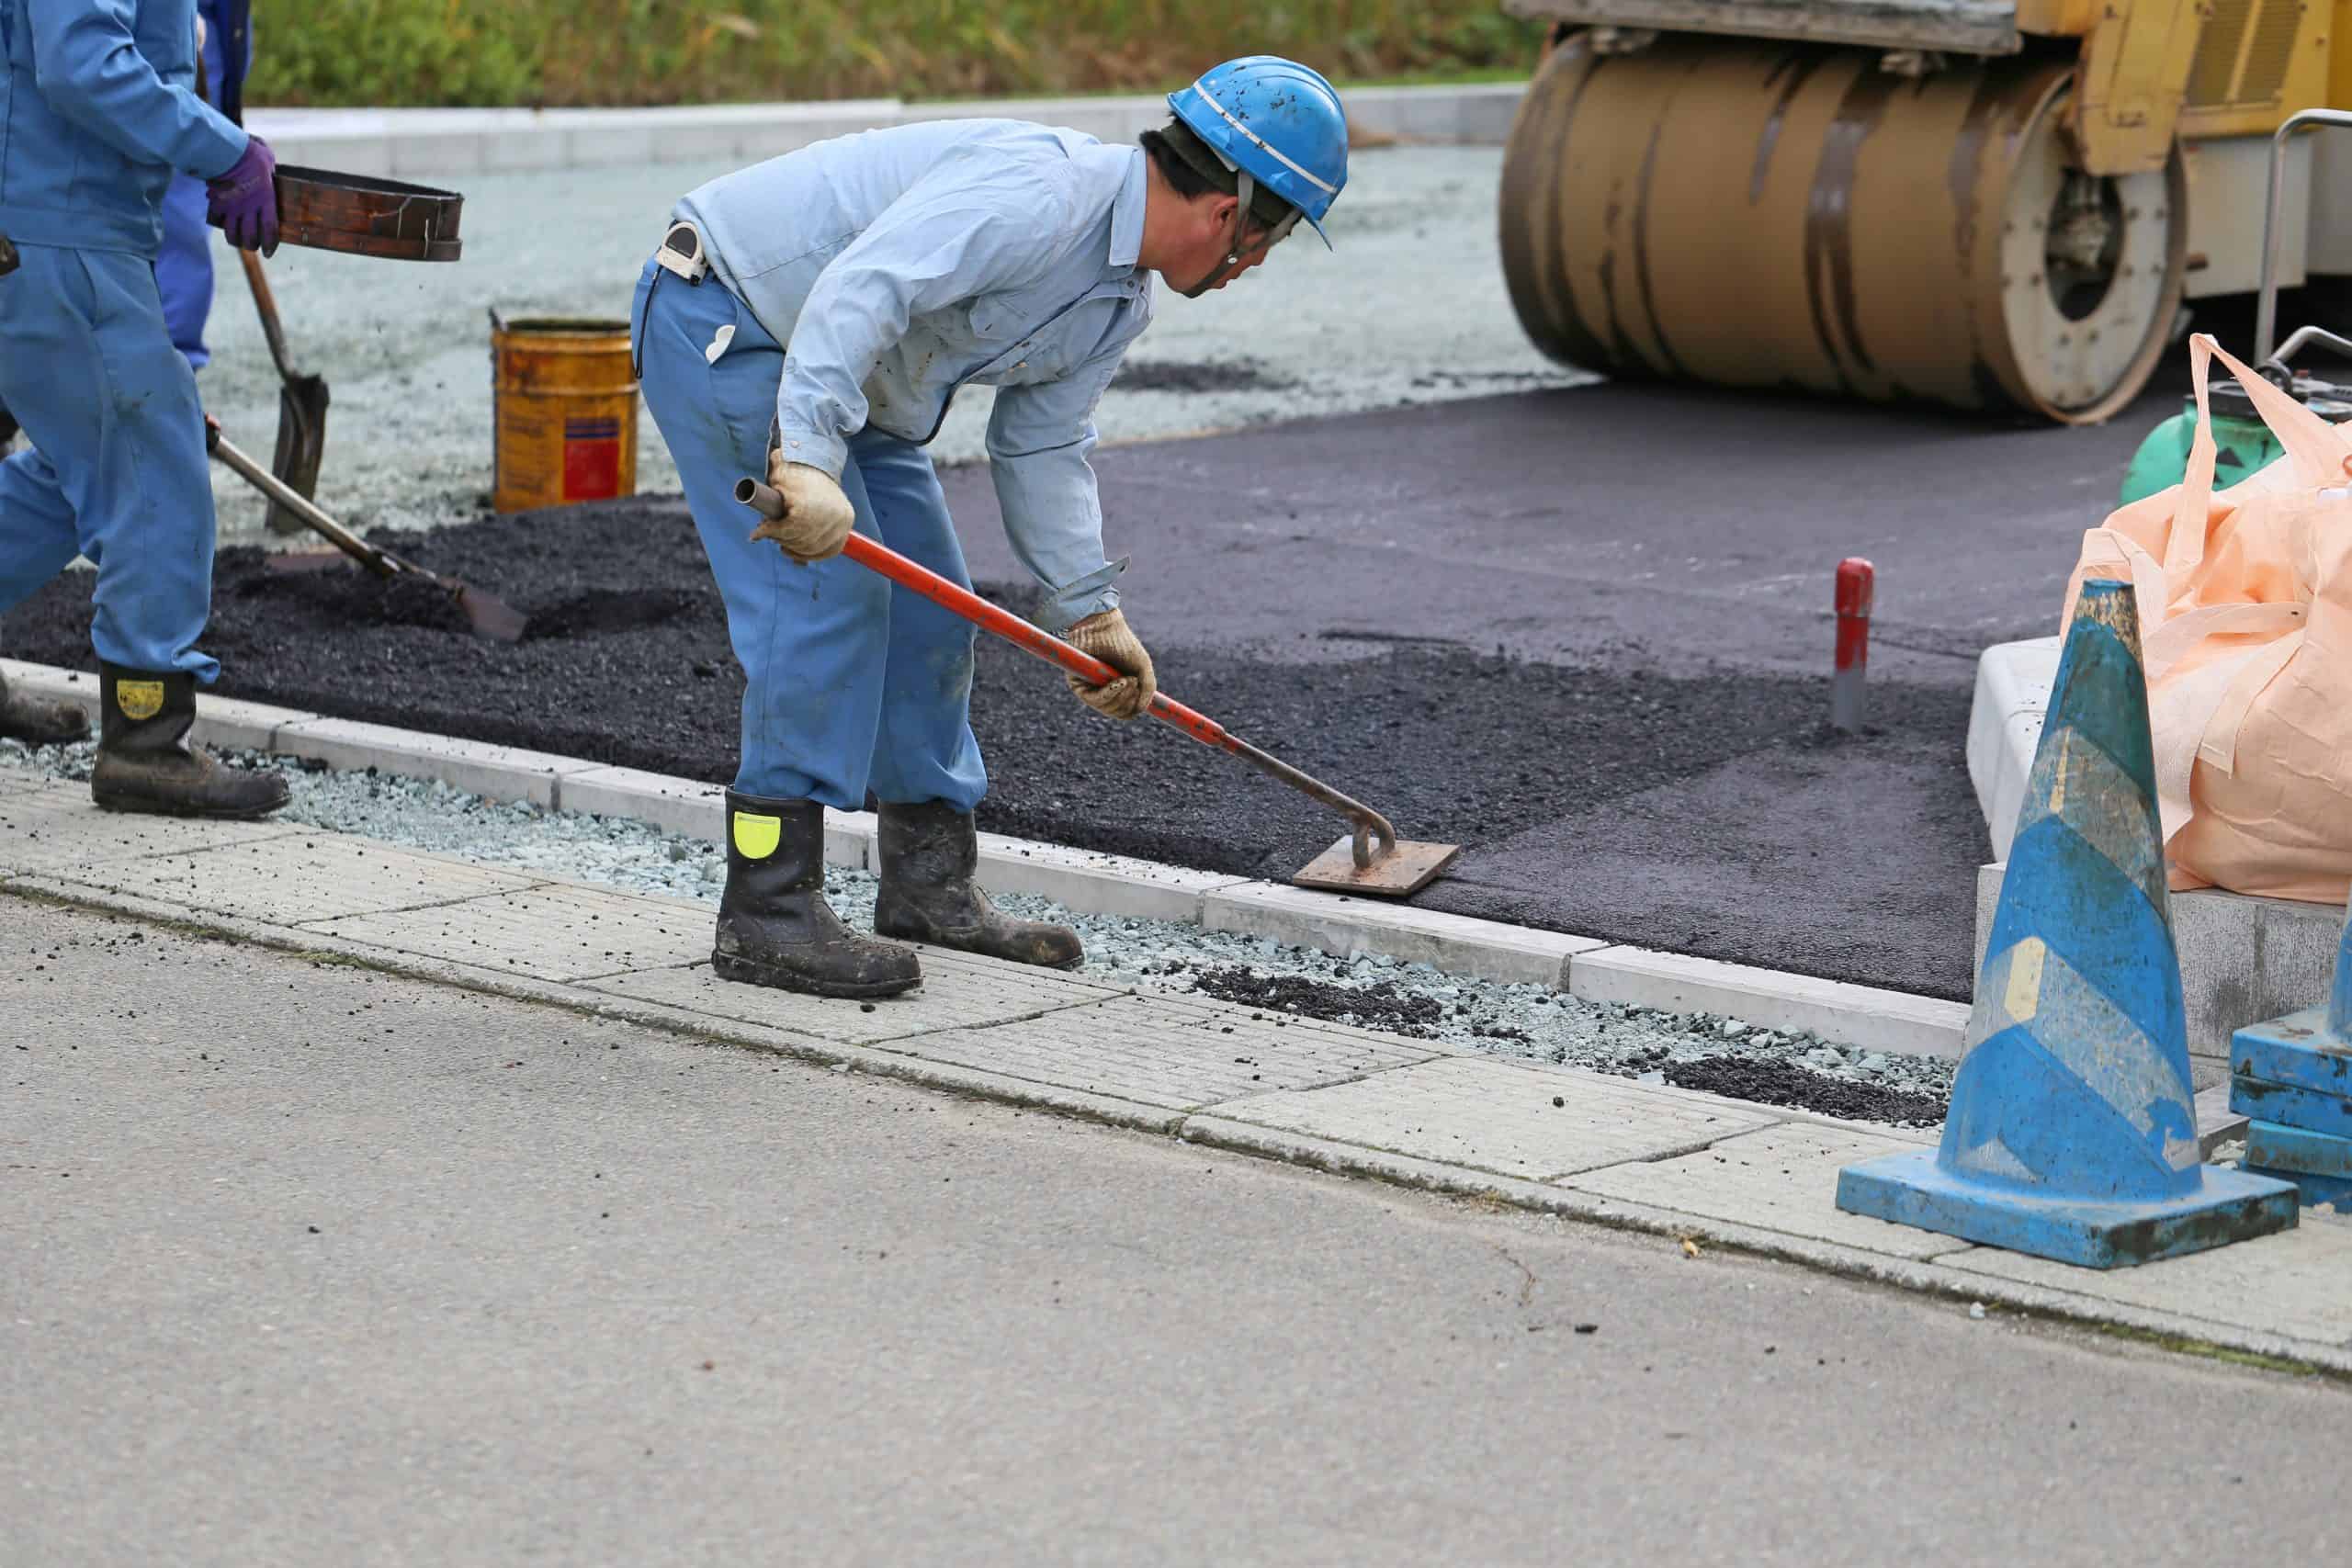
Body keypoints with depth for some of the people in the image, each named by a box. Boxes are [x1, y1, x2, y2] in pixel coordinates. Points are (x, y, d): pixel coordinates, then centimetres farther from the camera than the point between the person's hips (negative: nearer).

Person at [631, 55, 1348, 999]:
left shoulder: (1119, 302, 3)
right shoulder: (1039, 193, -30)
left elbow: (1041, 448, 10)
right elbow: (863, 286, -40)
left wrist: (1090, 608, 4)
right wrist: (808, 457, -48)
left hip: (847, 388, 11)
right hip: (721, 320, -11)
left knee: (927, 605, 11)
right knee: (828, 592, -18)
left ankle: (929, 886, 23)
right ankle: (766, 912, -15)